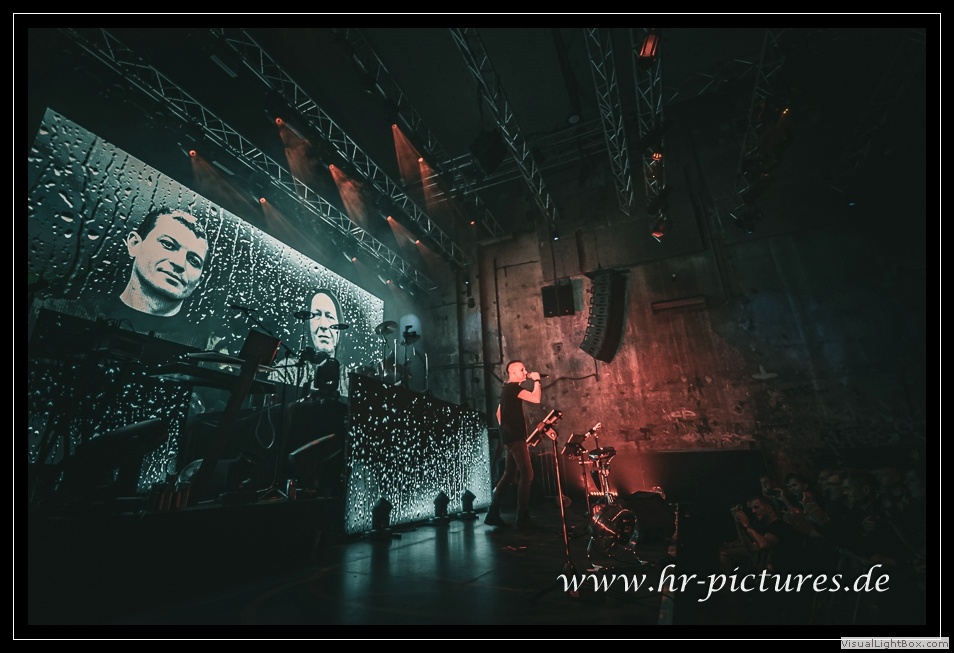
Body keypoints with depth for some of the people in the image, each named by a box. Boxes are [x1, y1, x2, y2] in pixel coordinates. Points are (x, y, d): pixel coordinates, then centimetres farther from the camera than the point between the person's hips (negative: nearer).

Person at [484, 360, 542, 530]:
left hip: (510, 436, 10)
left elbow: (499, 413, 25)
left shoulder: (507, 389, 19)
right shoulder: (514, 387, -11)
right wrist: (536, 380, -10)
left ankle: (493, 514, 13)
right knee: (526, 474, -9)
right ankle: (523, 517, -6)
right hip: (515, 437, -10)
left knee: (509, 475, 11)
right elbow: (536, 398, -23)